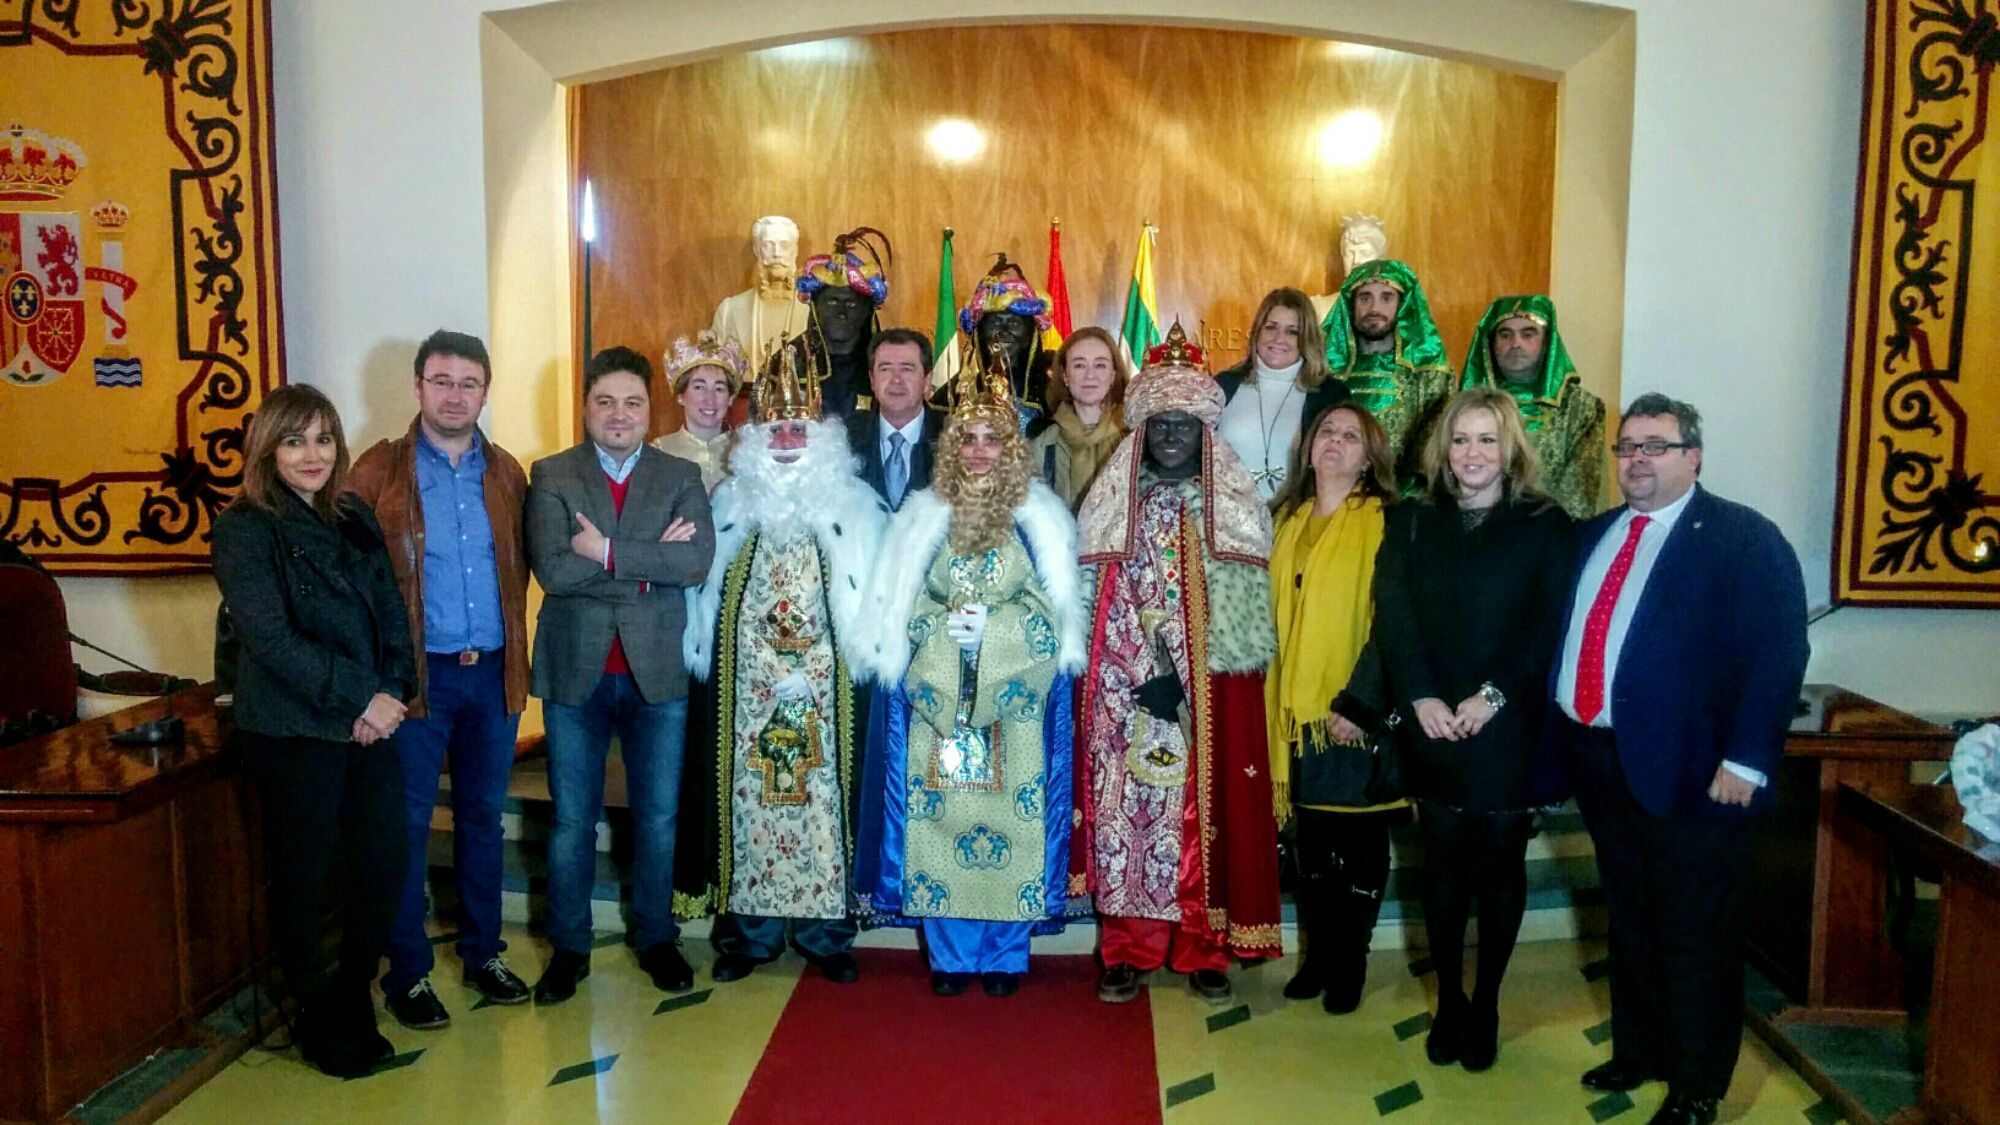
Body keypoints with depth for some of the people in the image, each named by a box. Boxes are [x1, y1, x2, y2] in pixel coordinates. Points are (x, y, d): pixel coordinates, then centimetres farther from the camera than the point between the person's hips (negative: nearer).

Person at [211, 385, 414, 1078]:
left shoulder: (355, 519, 11)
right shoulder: (245, 529, -7)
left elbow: (391, 612, 9)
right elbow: (271, 638, -16)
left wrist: (392, 692, -7)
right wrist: (361, 700, -16)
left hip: (371, 725, 5)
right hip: (293, 733, -5)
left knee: (384, 865, 7)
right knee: (302, 878, 8)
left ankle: (355, 1001, 28)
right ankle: (320, 1019, 26)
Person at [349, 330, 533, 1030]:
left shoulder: (505, 472, 8)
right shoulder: (379, 470, -3)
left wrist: (511, 647, 5)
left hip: (493, 671, 4)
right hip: (416, 673, -3)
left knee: (483, 814, 14)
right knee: (409, 822, 4)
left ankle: (483, 951, 27)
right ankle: (408, 971, 16)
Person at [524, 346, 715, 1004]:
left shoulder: (681, 477, 4)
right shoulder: (550, 476, 1)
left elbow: (698, 561, -13)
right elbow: (553, 570, -14)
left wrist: (608, 552, -17)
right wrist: (651, 562, -15)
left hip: (656, 672, 1)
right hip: (575, 671, -1)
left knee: (658, 816, 12)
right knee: (572, 819, 10)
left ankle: (656, 938, 29)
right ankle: (568, 948, 26)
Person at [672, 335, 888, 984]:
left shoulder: (854, 509, 4)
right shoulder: (729, 508, 8)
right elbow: (703, 601, 8)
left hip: (830, 687, -1)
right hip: (745, 687, 1)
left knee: (824, 792, 1)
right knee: (748, 790, 3)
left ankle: (825, 931, 14)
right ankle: (749, 930, 16)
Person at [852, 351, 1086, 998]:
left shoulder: (1038, 519, 5)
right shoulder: (923, 518, 9)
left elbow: (1054, 610, 0)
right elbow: (900, 610, 7)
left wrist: (991, 626, -12)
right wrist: (947, 627, -9)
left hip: (1016, 701, -1)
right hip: (936, 696, 1)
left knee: (1011, 820, 0)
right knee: (939, 819, 1)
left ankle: (1005, 954, 14)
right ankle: (951, 955, 14)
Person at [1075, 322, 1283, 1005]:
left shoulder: (1236, 509, 6)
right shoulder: (1111, 505, 8)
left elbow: (1242, 607, -2)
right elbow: (1096, 602, 2)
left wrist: (1184, 671, -12)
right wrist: (1147, 671, -8)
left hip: (1213, 692, 0)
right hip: (1124, 690, 1)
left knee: (1206, 809, 2)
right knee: (1127, 808, 1)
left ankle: (1204, 949, 14)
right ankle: (1128, 950, 12)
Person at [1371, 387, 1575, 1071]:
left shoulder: (1545, 526, 1)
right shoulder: (1412, 524, 8)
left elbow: (1549, 626, -6)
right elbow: (1392, 616, -2)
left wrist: (1493, 696, -15)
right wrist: (1421, 697, -14)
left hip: (1507, 732, -1)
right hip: (1431, 729, 2)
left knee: (1499, 871, 9)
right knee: (1443, 871, 8)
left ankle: (1484, 1007, 24)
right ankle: (1448, 1003, 23)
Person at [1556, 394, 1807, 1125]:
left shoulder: (1743, 537, -7)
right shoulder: (1594, 537, 13)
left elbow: (1778, 652, -14)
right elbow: (1566, 636, 16)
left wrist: (1745, 761, -19)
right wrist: (1561, 737, 7)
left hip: (1688, 768, -6)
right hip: (1600, 759, 6)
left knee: (1694, 934, 6)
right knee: (1627, 921, 19)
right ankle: (1637, 1051, 37)